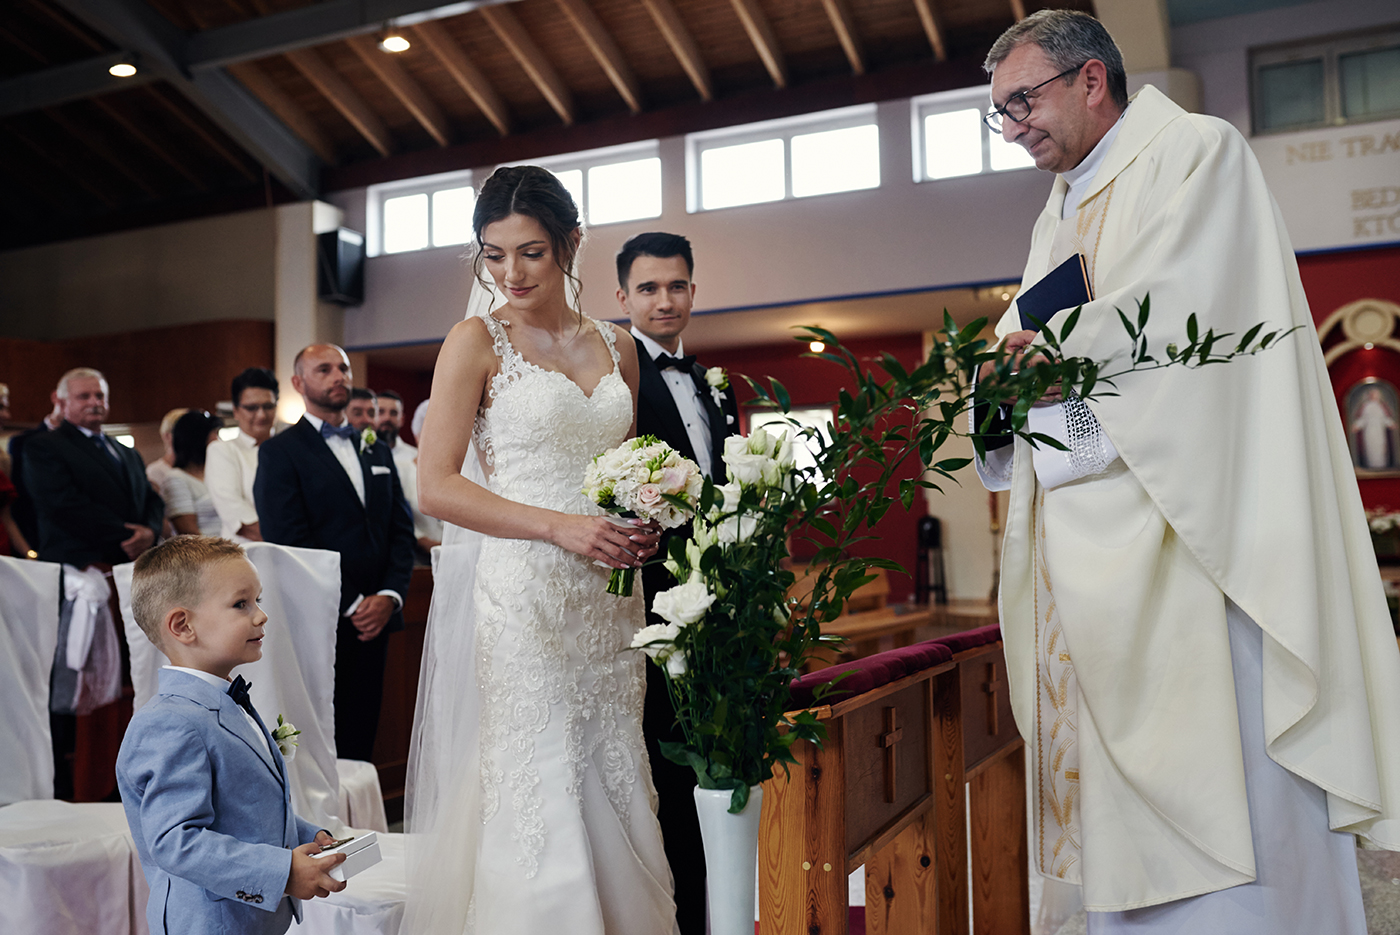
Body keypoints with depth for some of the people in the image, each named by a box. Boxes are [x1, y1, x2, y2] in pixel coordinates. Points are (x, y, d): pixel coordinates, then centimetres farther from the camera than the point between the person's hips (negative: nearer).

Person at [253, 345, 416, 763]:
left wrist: (389, 596, -3)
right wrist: (351, 604, -12)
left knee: (360, 741, 7)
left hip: (374, 618, 5)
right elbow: (289, 541, -10)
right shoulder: (279, 452, -1)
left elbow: (401, 529, 12)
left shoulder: (377, 450, 18)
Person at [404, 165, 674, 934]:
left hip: (607, 603, 5)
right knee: (534, 795, -1)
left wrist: (643, 528, -1)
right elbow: (437, 485, -8)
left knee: (612, 792, 9)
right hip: (520, 595, -4)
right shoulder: (478, 341, -1)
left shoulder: (616, 348, 13)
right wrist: (559, 527, -16)